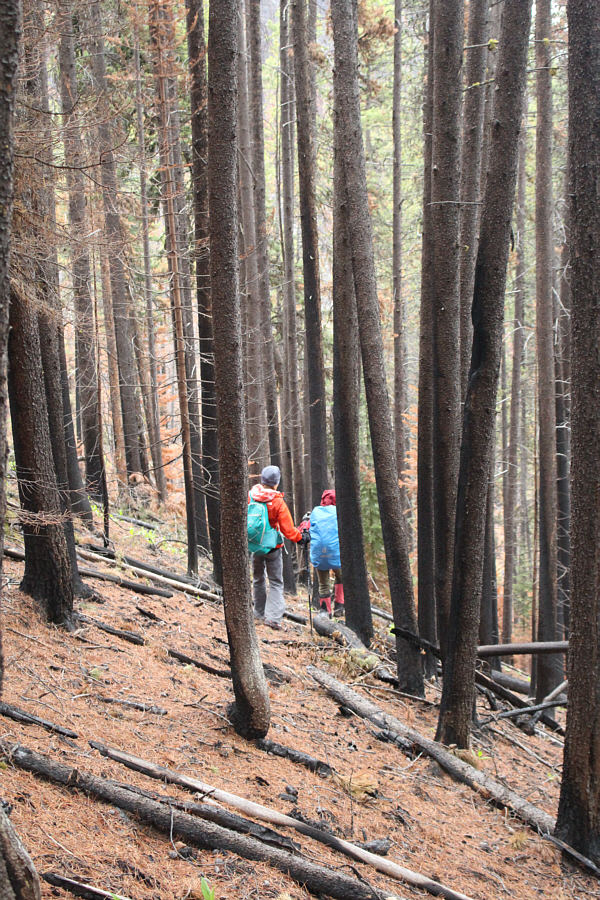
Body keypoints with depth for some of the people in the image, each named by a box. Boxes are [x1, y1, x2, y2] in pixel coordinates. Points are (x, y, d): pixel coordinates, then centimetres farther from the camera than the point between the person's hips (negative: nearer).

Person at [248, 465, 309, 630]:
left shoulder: (250, 495, -6)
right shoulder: (278, 502, -17)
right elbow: (287, 529, -14)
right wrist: (301, 539, 1)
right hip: (272, 547, -4)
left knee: (258, 579, 21)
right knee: (276, 582, 4)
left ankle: (260, 613, 27)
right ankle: (273, 616, -7)